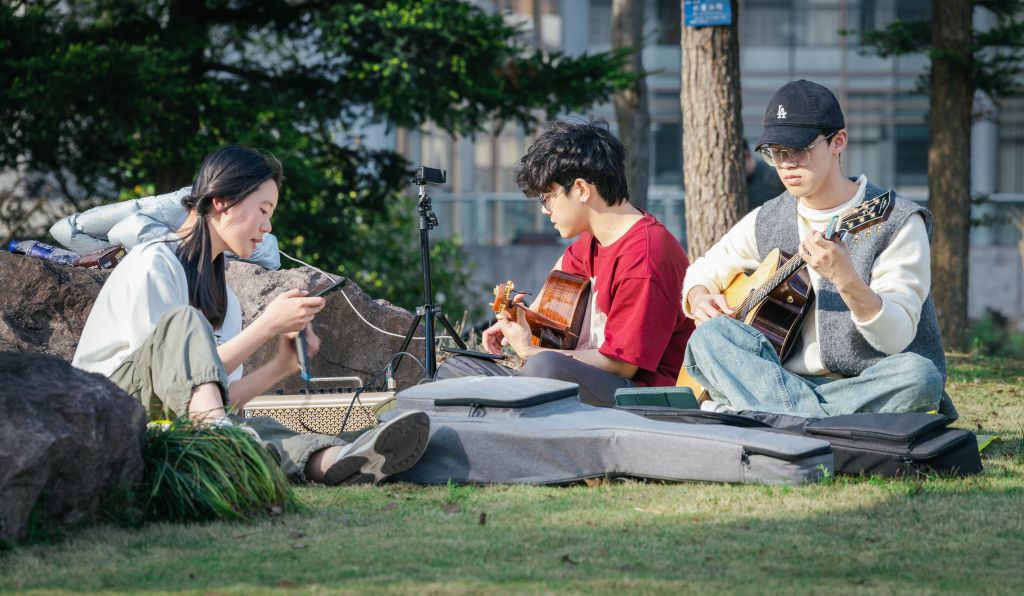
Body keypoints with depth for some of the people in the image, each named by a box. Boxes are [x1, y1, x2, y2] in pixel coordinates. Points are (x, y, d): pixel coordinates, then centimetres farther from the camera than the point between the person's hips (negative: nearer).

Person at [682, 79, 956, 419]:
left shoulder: (899, 223, -7)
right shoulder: (767, 222, 10)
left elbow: (896, 337, -16)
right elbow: (704, 270, 27)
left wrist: (846, 279, -35)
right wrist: (698, 298, 1)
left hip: (869, 386, -4)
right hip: (789, 376, 4)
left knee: (917, 374, -38)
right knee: (710, 335, -22)